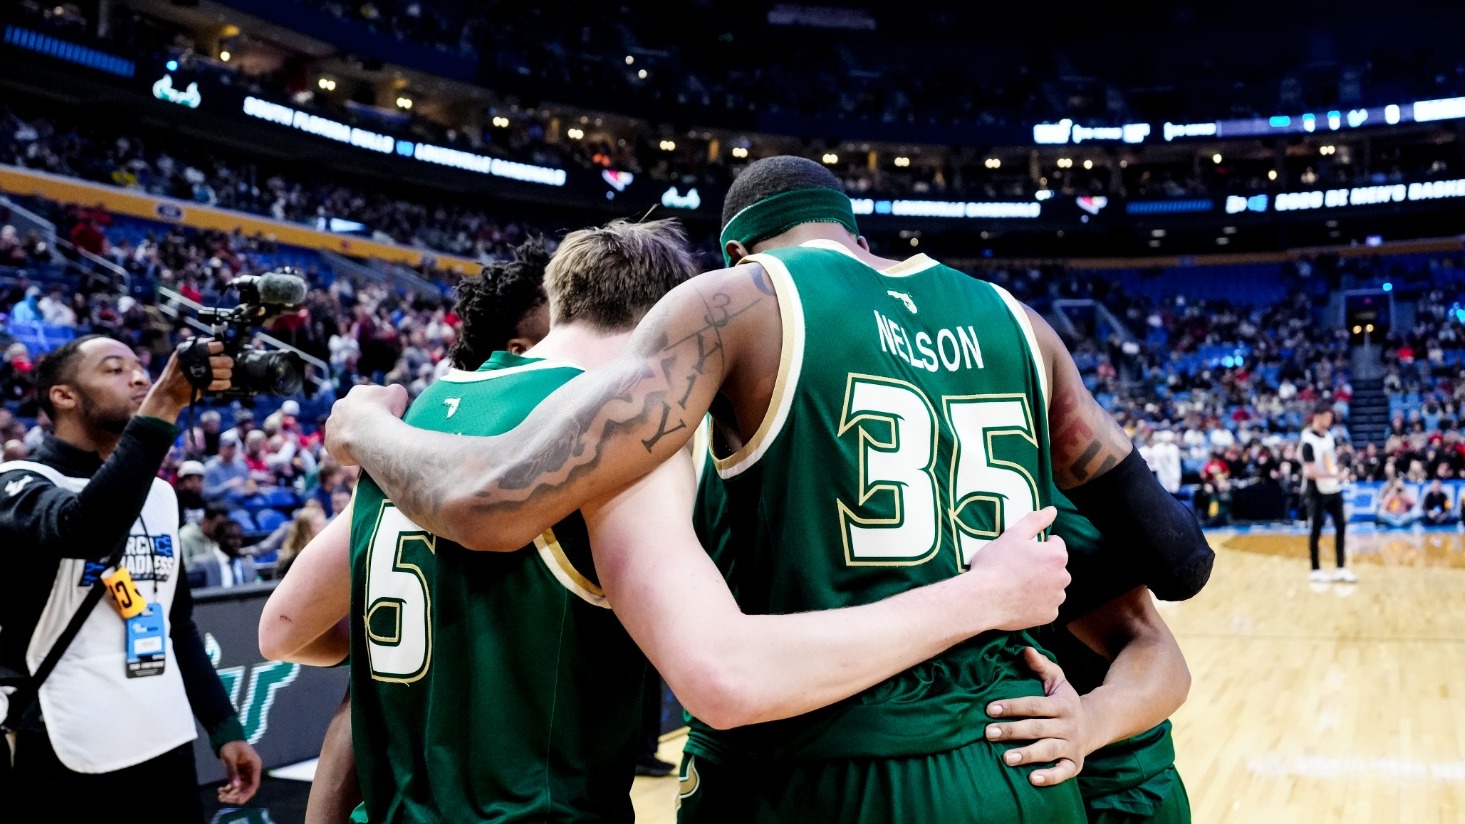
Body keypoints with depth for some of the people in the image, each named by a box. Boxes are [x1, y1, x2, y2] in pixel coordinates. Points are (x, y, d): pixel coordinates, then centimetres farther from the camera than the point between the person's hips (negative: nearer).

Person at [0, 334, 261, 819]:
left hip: (167, 747, 6)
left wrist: (224, 727, 13)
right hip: (69, 761, -6)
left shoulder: (159, 494, 13)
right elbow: (87, 531, -32)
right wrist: (165, 404, -36)